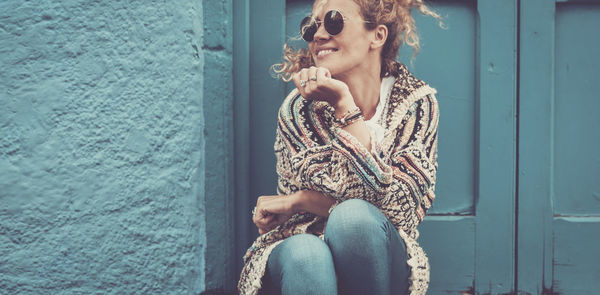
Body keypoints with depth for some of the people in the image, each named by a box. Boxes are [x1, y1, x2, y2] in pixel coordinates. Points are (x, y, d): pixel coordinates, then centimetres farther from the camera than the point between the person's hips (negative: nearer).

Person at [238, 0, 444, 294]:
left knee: (352, 216, -33)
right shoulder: (298, 108, -8)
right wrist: (344, 106, -24)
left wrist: (299, 201, -19)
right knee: (305, 252, -37)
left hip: (382, 262, 1)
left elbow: (403, 209, -18)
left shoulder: (416, 102, -6)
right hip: (300, 259, -1)